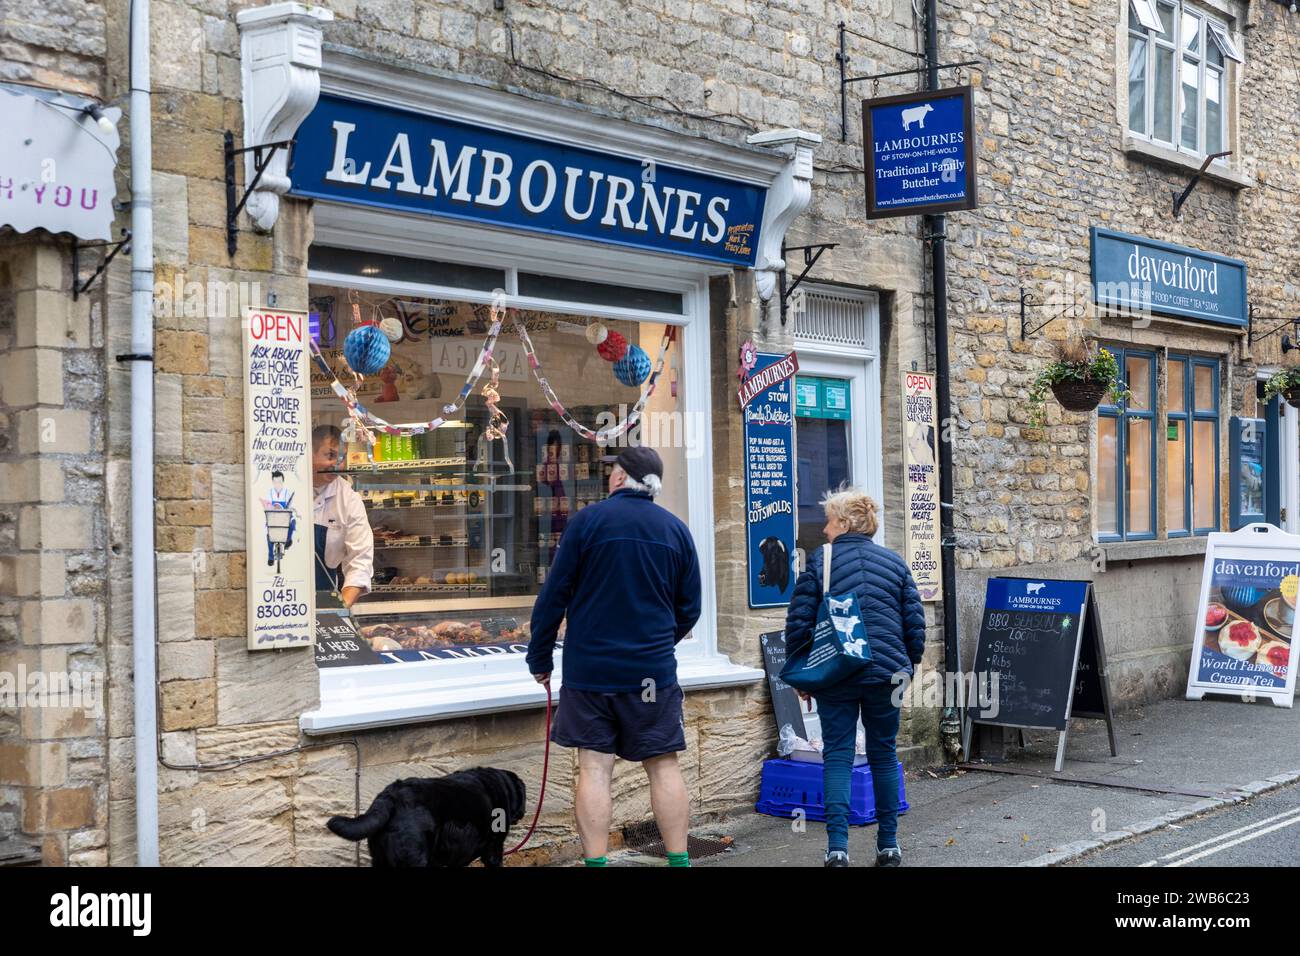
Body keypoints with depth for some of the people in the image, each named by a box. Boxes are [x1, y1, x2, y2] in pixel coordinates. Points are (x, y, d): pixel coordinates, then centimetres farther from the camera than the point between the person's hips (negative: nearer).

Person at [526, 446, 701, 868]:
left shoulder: (588, 520, -5)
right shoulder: (676, 530, 4)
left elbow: (553, 596, -4)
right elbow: (690, 608, 11)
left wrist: (540, 659, 6)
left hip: (591, 669, -2)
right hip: (654, 671, 2)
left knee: (594, 769, 1)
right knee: (663, 766, 8)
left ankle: (595, 861, -1)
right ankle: (678, 859, 10)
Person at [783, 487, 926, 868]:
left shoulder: (819, 561, -2)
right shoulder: (895, 563, 7)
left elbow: (798, 623, -4)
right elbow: (915, 623, 7)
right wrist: (907, 667, 20)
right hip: (885, 673, 2)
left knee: (837, 757, 2)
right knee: (883, 756, 13)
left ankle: (837, 845, -10)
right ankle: (888, 845, 19)